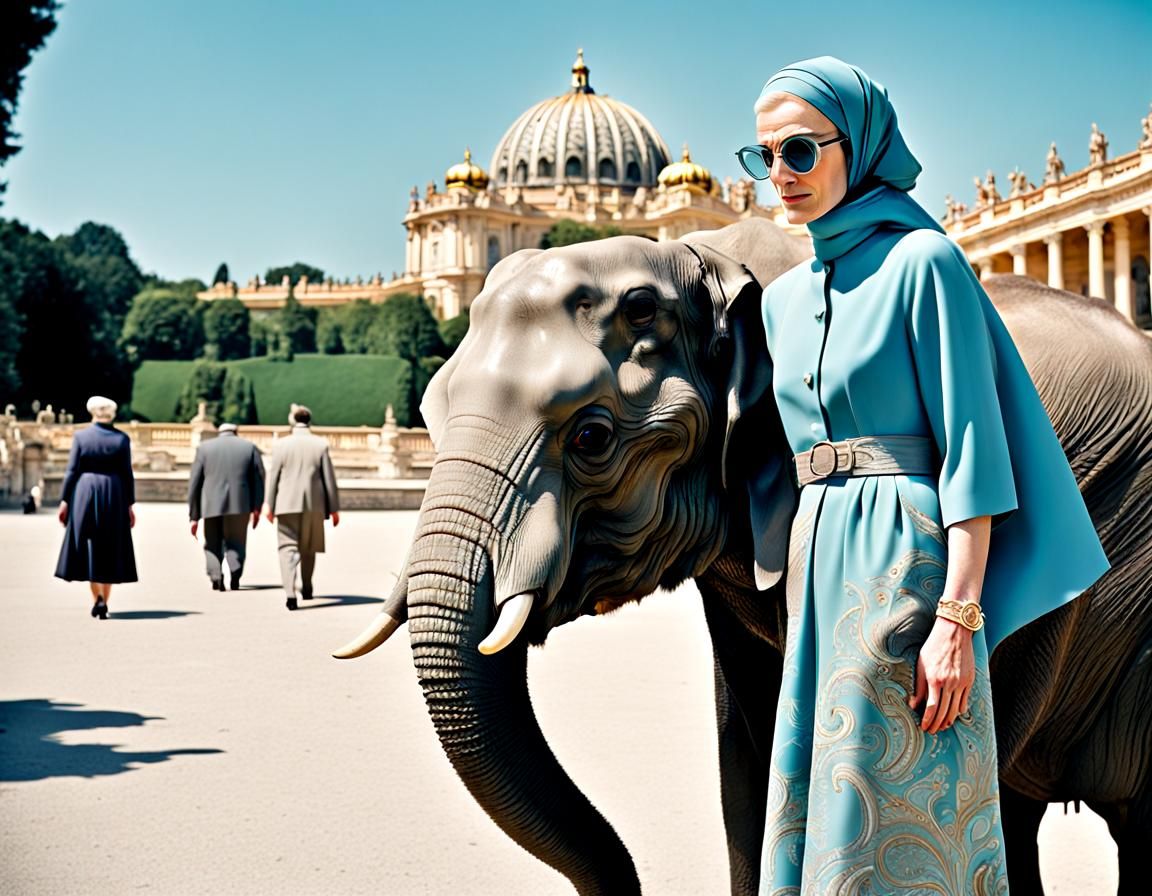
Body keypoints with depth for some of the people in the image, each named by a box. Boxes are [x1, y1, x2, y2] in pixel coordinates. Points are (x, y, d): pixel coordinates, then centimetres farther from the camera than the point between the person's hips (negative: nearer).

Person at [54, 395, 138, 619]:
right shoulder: (121, 438, 0)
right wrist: (129, 504, 6)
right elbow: (127, 474, 0)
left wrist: (64, 500, 2)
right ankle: (104, 603, 5)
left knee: (89, 549, 7)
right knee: (110, 550, 8)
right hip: (114, 497, 1)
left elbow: (72, 471, -3)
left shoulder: (80, 436, -2)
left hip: (85, 495, -1)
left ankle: (97, 598, -8)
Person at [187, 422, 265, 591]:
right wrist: (256, 507, 4)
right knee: (236, 542, 12)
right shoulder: (249, 447, 10)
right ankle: (236, 572, -13)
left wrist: (194, 516, 9)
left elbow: (194, 483, 7)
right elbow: (259, 478, 1)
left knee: (212, 544, 14)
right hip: (240, 505, 0)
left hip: (212, 505, 0)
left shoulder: (204, 447, 9)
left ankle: (216, 577, -8)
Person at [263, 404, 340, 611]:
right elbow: (329, 478, -1)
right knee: (309, 549, 18)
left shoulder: (281, 445, -3)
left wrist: (269, 505, 10)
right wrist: (334, 508, 5)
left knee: (288, 548, -1)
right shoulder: (320, 445, -3)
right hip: (313, 503, 1)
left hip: (287, 504, -1)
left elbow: (273, 477, 1)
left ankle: (290, 592, -17)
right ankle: (306, 588, 31)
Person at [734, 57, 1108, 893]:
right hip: (819, 560, 7)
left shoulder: (922, 261, -7)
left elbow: (971, 447, -12)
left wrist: (957, 617, -19)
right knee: (818, 822, 12)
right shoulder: (784, 298, 15)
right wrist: (805, 580, 17)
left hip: (905, 557, -7)